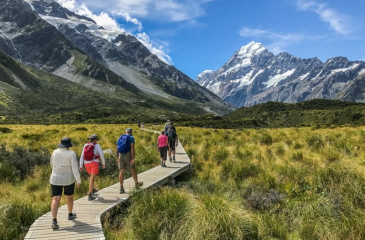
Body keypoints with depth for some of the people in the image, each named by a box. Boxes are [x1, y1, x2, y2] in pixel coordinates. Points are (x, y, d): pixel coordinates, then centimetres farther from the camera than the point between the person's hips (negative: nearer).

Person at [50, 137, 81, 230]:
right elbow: (75, 168, -17)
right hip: (68, 179, -1)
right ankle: (70, 214, 37)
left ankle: (54, 221, -18)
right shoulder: (71, 154, -13)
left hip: (56, 179, 1)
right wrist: (78, 180, -11)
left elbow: (52, 164, 13)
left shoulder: (55, 152, -2)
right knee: (69, 196, 20)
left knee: (55, 199, -4)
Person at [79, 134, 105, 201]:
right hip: (94, 163, -5)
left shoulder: (85, 145, 5)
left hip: (87, 163, 5)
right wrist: (104, 163, 7)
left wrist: (81, 166, 4)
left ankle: (92, 189, 42)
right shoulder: (97, 145, -5)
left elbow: (82, 156, 3)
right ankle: (89, 195, -16)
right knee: (92, 179, -8)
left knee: (91, 176, 27)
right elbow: (101, 155, -5)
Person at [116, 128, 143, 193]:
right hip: (128, 155, -4)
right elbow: (132, 148, -13)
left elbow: (117, 148, 11)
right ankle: (137, 184, 29)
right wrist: (133, 158, -15)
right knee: (133, 170, 12)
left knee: (121, 171, 3)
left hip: (120, 155, 4)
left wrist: (117, 158, 15)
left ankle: (121, 188, 0)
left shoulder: (120, 138, 14)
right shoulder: (131, 138, -2)